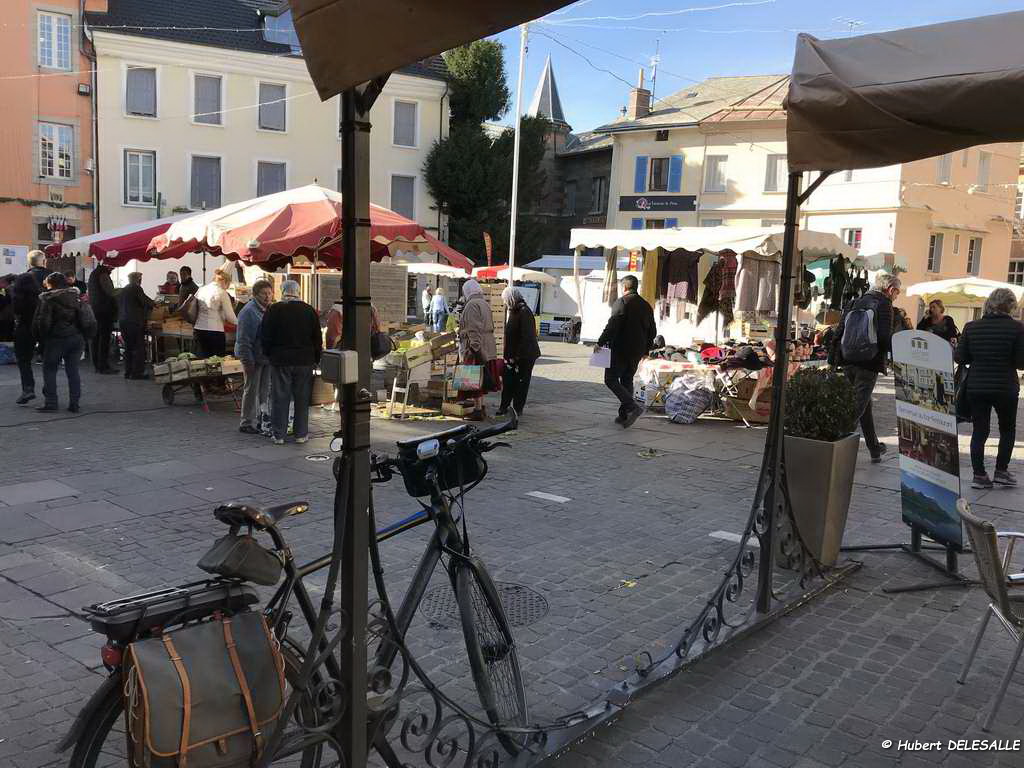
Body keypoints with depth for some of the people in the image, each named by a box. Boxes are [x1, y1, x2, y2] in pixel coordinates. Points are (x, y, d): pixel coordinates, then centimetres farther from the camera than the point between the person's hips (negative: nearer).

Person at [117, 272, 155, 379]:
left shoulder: (122, 290, 15)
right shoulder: (136, 288, -7)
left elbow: (118, 306, 20)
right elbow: (146, 302, -13)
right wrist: (154, 304, 6)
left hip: (122, 322, 8)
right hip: (135, 322, -8)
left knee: (128, 347, 14)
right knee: (139, 347, -3)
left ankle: (128, 372, 15)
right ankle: (137, 373, -5)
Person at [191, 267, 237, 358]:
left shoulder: (201, 290, 10)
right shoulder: (222, 293, -7)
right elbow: (230, 317, -5)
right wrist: (239, 323, 12)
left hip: (198, 330, 6)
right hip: (215, 331, -6)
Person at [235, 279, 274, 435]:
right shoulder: (249, 311, -15)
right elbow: (243, 340, -18)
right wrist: (247, 361, -21)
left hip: (267, 358, 8)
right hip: (254, 359, -8)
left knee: (265, 392, 12)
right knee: (251, 391, -2)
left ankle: (261, 420, 22)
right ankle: (247, 423, 6)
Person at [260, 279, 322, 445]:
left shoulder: (273, 310, -4)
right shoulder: (309, 311, 1)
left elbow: (265, 337, -1)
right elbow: (317, 339, 5)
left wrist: (269, 354, 13)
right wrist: (316, 359, 14)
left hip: (280, 361, -1)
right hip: (304, 361, 1)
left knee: (280, 398, 5)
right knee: (302, 398, 8)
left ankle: (279, 435, 8)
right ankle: (301, 434, 12)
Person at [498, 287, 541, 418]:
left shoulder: (524, 312, -18)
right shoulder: (513, 311, 11)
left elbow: (526, 337, -22)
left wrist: (517, 356, -22)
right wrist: (507, 355, 13)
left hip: (525, 356, -9)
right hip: (512, 355, 9)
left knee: (521, 382, 2)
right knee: (508, 381, 10)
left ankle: (517, 409, 10)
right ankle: (504, 407, 18)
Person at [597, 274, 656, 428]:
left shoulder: (621, 302, -9)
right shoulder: (646, 306, 14)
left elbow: (612, 326, -19)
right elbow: (652, 331, 19)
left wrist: (600, 343, -15)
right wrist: (645, 350, 28)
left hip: (620, 350, -7)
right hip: (636, 352, 7)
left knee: (611, 379, -2)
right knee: (627, 381, 14)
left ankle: (632, 407, -17)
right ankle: (624, 416, 13)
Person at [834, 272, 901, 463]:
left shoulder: (856, 302, 13)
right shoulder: (884, 304, -7)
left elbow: (839, 332, 11)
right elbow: (885, 336, -16)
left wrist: (836, 358, 15)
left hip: (849, 361, 7)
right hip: (869, 362, -7)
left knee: (865, 404, 19)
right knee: (858, 406, -6)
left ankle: (875, 449, 30)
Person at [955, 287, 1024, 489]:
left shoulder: (971, 327, -3)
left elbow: (960, 358, -2)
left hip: (976, 388, 2)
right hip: (1005, 388, -2)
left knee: (979, 431, 9)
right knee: (1007, 429, 18)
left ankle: (979, 475, 8)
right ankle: (1001, 471, 16)